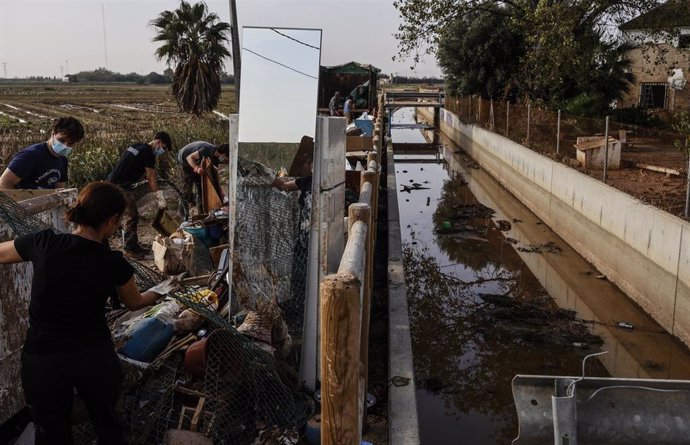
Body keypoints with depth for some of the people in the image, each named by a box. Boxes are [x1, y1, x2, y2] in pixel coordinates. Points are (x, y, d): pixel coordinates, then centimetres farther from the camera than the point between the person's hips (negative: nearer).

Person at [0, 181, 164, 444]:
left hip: (42, 362, 0)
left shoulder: (43, 243, -14)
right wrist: (158, 293, 29)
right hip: (96, 358, 0)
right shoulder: (114, 263, -11)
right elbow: (134, 303, 9)